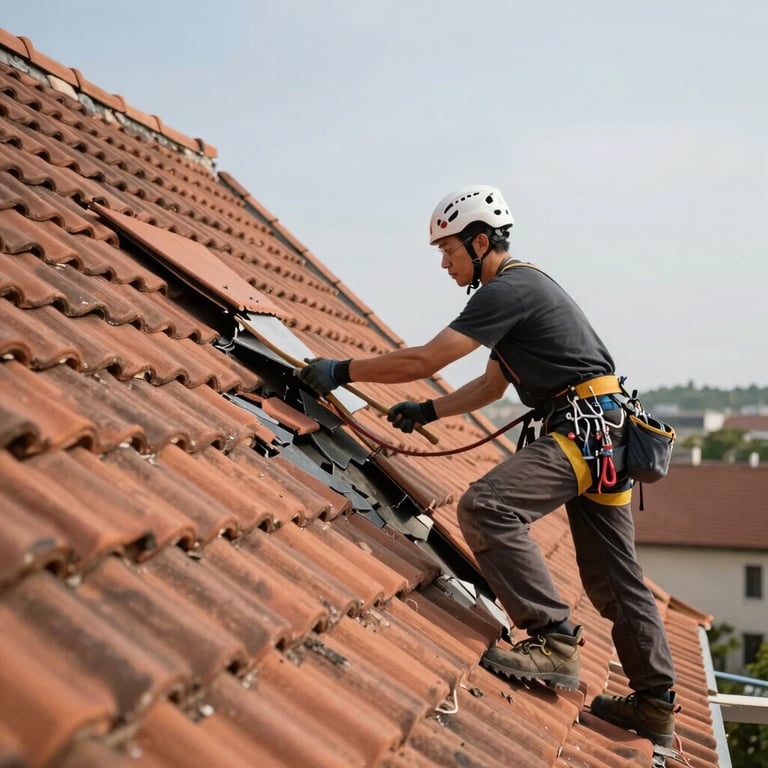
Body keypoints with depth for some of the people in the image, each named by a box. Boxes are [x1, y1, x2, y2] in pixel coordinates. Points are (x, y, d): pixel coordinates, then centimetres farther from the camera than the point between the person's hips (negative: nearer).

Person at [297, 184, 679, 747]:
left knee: (487, 507, -23)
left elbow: (423, 360, -16)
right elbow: (491, 386, 28)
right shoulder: (522, 285, 22)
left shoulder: (508, 288, -11)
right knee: (612, 577, 13)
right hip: (605, 434, 11)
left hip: (583, 429, -11)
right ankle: (656, 706, 21)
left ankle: (554, 642, -20)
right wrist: (427, 412, 21)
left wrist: (341, 372, -7)